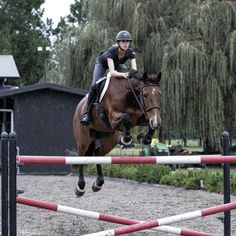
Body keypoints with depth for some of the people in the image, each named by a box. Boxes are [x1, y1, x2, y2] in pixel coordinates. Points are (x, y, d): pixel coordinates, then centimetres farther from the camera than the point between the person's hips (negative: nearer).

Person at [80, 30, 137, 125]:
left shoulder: (130, 52, -32)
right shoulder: (111, 51, -43)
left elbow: (134, 69, -39)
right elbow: (112, 72, -52)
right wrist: (122, 74, -71)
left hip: (117, 64, 4)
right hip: (102, 63, -4)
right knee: (95, 85, -20)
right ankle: (88, 113, -9)